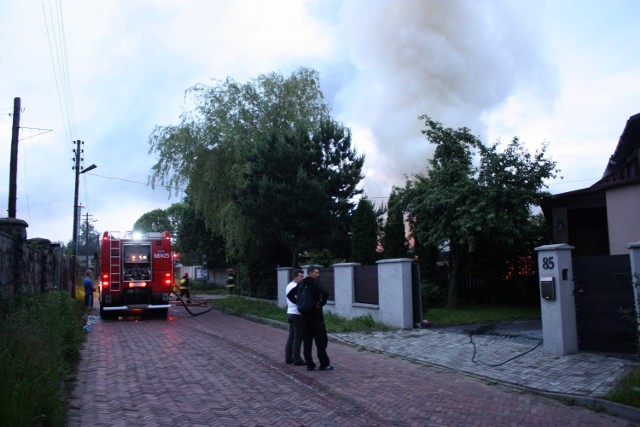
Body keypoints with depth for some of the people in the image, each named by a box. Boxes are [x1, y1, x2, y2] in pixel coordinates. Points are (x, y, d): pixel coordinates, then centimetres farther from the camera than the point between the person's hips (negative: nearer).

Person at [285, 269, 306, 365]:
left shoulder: (289, 285, 14)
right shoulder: (296, 286, -16)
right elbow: (290, 295, -31)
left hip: (290, 313, 10)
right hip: (297, 314, -10)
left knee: (291, 336, 13)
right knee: (298, 337, -4)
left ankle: (288, 358, 17)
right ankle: (297, 360, -1)